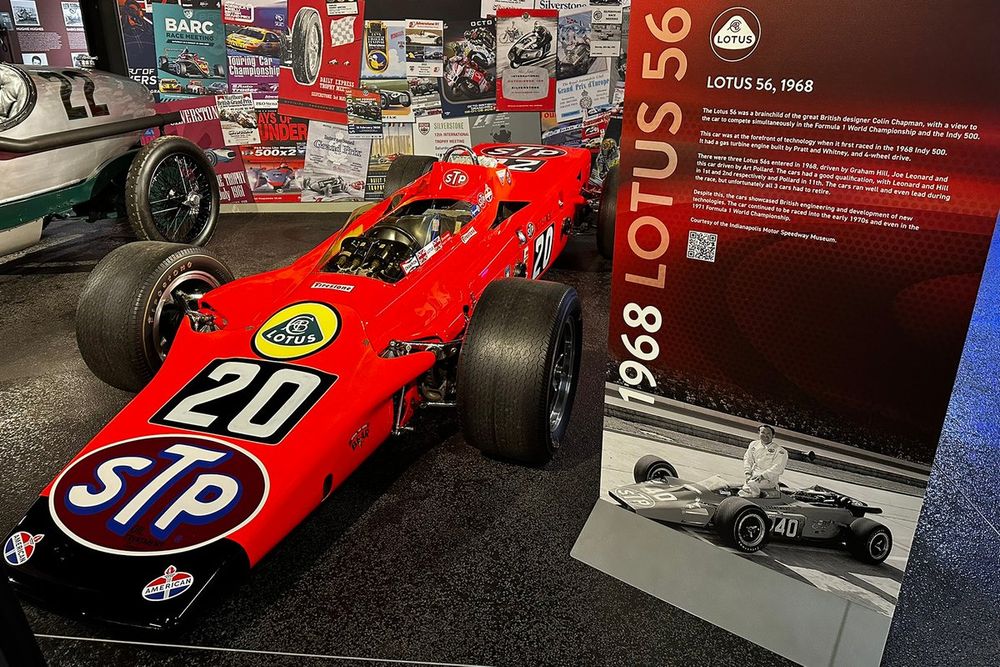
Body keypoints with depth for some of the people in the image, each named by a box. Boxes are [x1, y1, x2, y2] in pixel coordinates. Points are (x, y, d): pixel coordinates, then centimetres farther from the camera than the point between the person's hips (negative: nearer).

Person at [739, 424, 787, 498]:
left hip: (768, 479, -5)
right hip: (753, 476, 5)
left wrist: (763, 475, -21)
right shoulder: (754, 444, 17)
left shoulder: (780, 451, 0)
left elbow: (777, 468, -10)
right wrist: (748, 473, -4)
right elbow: (747, 459, 14)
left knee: (752, 484, -33)